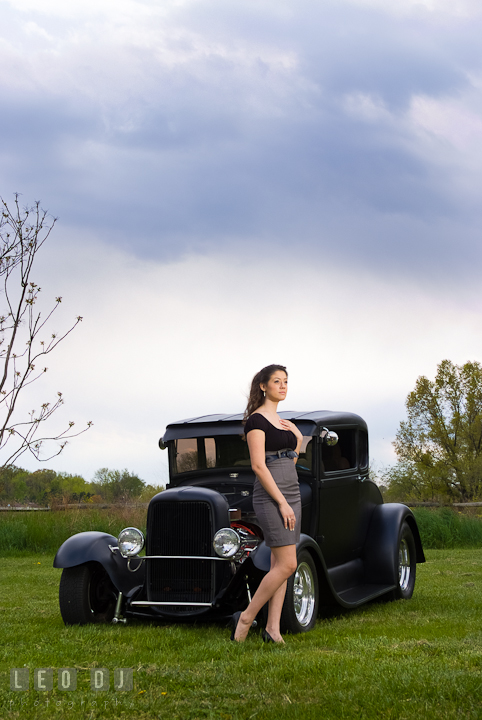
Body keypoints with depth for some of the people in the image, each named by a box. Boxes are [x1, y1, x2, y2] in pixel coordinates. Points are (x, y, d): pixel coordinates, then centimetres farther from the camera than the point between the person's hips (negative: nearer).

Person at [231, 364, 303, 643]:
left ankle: (273, 628, 7)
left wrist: (298, 440, 5)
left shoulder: (284, 422, 16)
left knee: (280, 565, 5)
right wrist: (282, 503, -19)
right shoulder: (256, 419, -10)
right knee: (287, 564, -12)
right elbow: (258, 465, -17)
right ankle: (245, 618, -1)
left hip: (292, 493, 8)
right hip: (270, 495, -8)